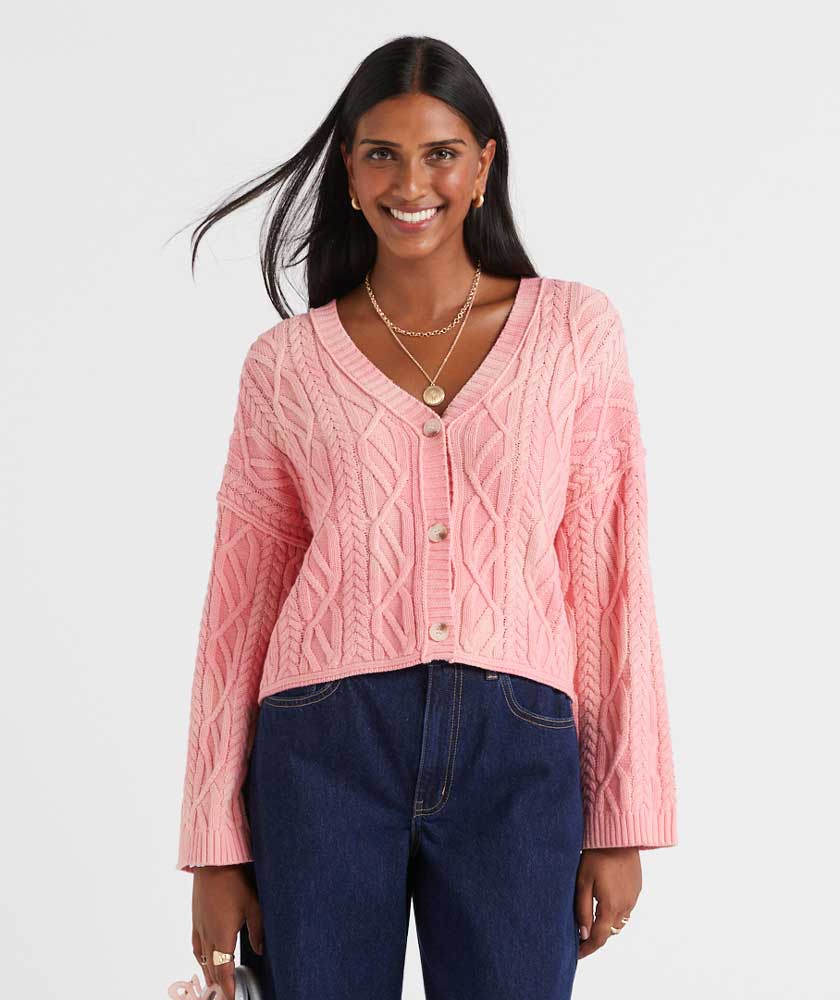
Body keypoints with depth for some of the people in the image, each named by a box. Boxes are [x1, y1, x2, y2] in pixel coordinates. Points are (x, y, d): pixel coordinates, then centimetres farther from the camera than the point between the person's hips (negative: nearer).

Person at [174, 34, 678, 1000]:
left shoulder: (575, 329, 6)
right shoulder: (285, 362, 7)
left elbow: (610, 572, 5)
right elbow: (242, 599, 8)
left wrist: (623, 816, 1)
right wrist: (216, 848, 5)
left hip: (518, 753, 0)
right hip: (326, 745, 0)